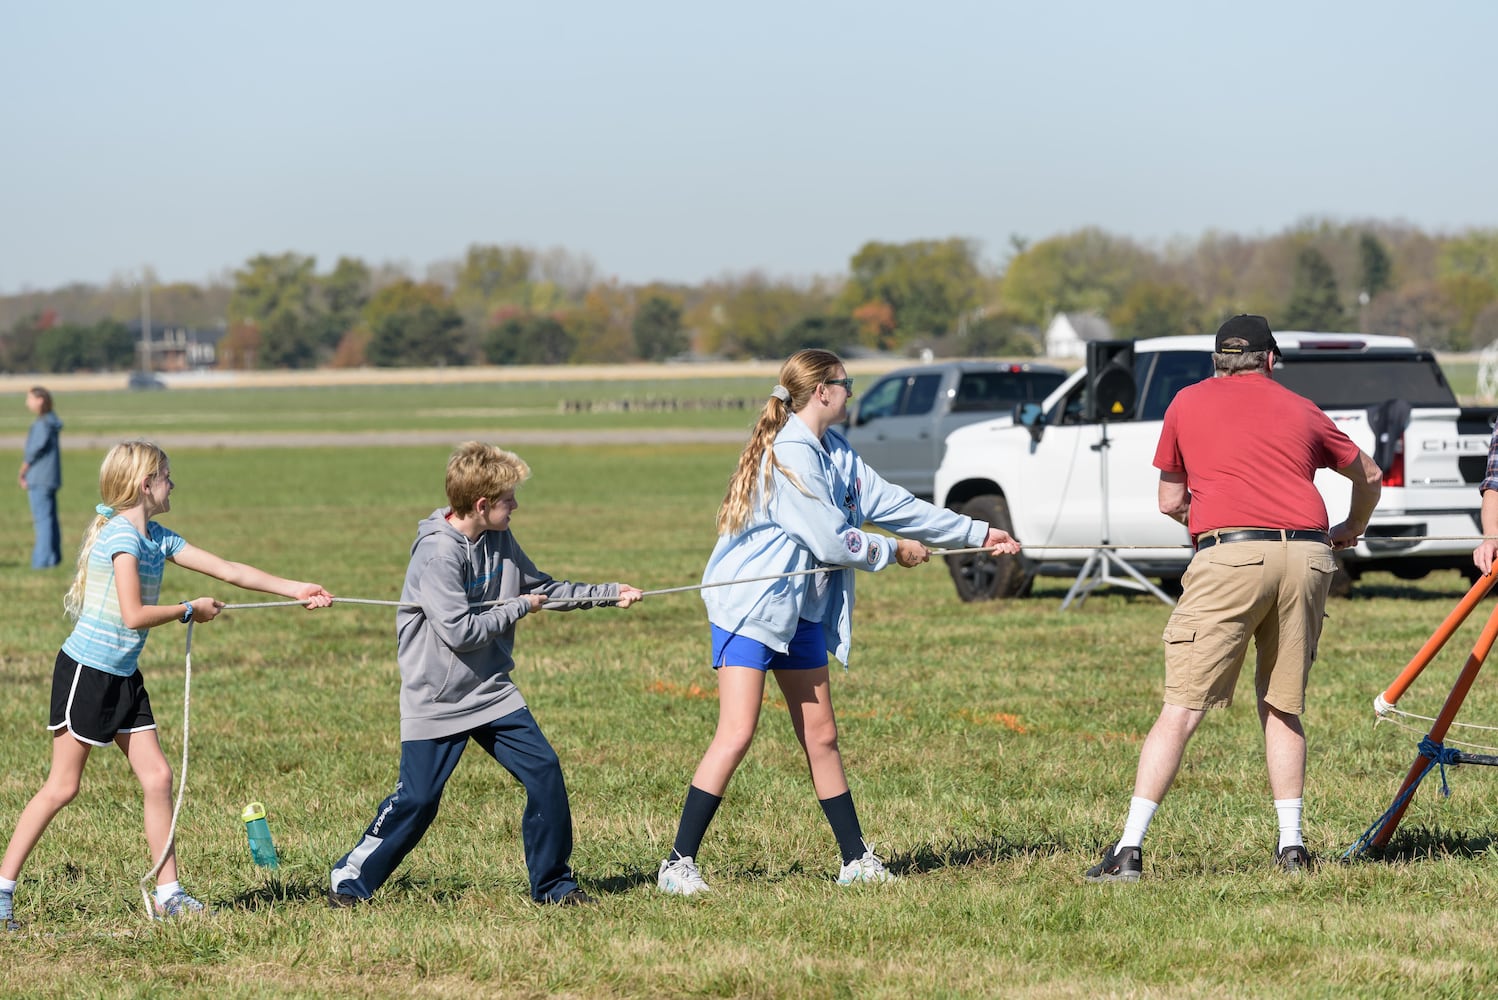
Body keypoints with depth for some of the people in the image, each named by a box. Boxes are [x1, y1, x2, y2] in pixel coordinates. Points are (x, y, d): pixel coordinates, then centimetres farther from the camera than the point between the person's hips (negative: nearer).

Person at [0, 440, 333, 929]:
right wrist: (191, 610, -7)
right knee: (62, 786, -5)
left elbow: (228, 570, 12)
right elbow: (134, 614, -21)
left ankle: (168, 892, 8)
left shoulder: (157, 538, 10)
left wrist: (298, 590, 9)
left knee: (157, 777, 3)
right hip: (86, 672, -8)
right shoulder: (121, 536, -17)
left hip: (123, 678, 9)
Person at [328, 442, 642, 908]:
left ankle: (553, 883, 8)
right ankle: (349, 880, 11)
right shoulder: (436, 553, -21)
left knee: (544, 772, -3)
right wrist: (519, 608, -12)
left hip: (491, 692, 7)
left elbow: (542, 589, 18)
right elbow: (460, 630, -25)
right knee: (417, 799, -6)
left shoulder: (500, 541, 4)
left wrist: (608, 594, 10)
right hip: (437, 702, -7)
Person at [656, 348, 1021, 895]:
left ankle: (857, 860, 18)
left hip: (801, 611, 9)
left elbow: (890, 501, 14)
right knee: (735, 736, -14)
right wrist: (893, 550, -1)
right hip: (749, 603, -9)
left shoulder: (835, 451, 10)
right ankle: (678, 865, -12)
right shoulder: (789, 456, -19)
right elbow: (831, 541, -18)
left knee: (820, 738, 12)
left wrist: (977, 533, 15)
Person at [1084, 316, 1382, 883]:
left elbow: (1170, 502, 20)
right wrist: (1352, 531, 54)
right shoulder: (1301, 410, 22)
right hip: (1308, 556, 3)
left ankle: (1129, 851, -10)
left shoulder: (1188, 403, 16)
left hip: (1230, 558, -3)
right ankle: (1292, 847, 12)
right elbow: (1369, 476, 36)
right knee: (1283, 709, 15)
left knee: (1181, 712, -5)